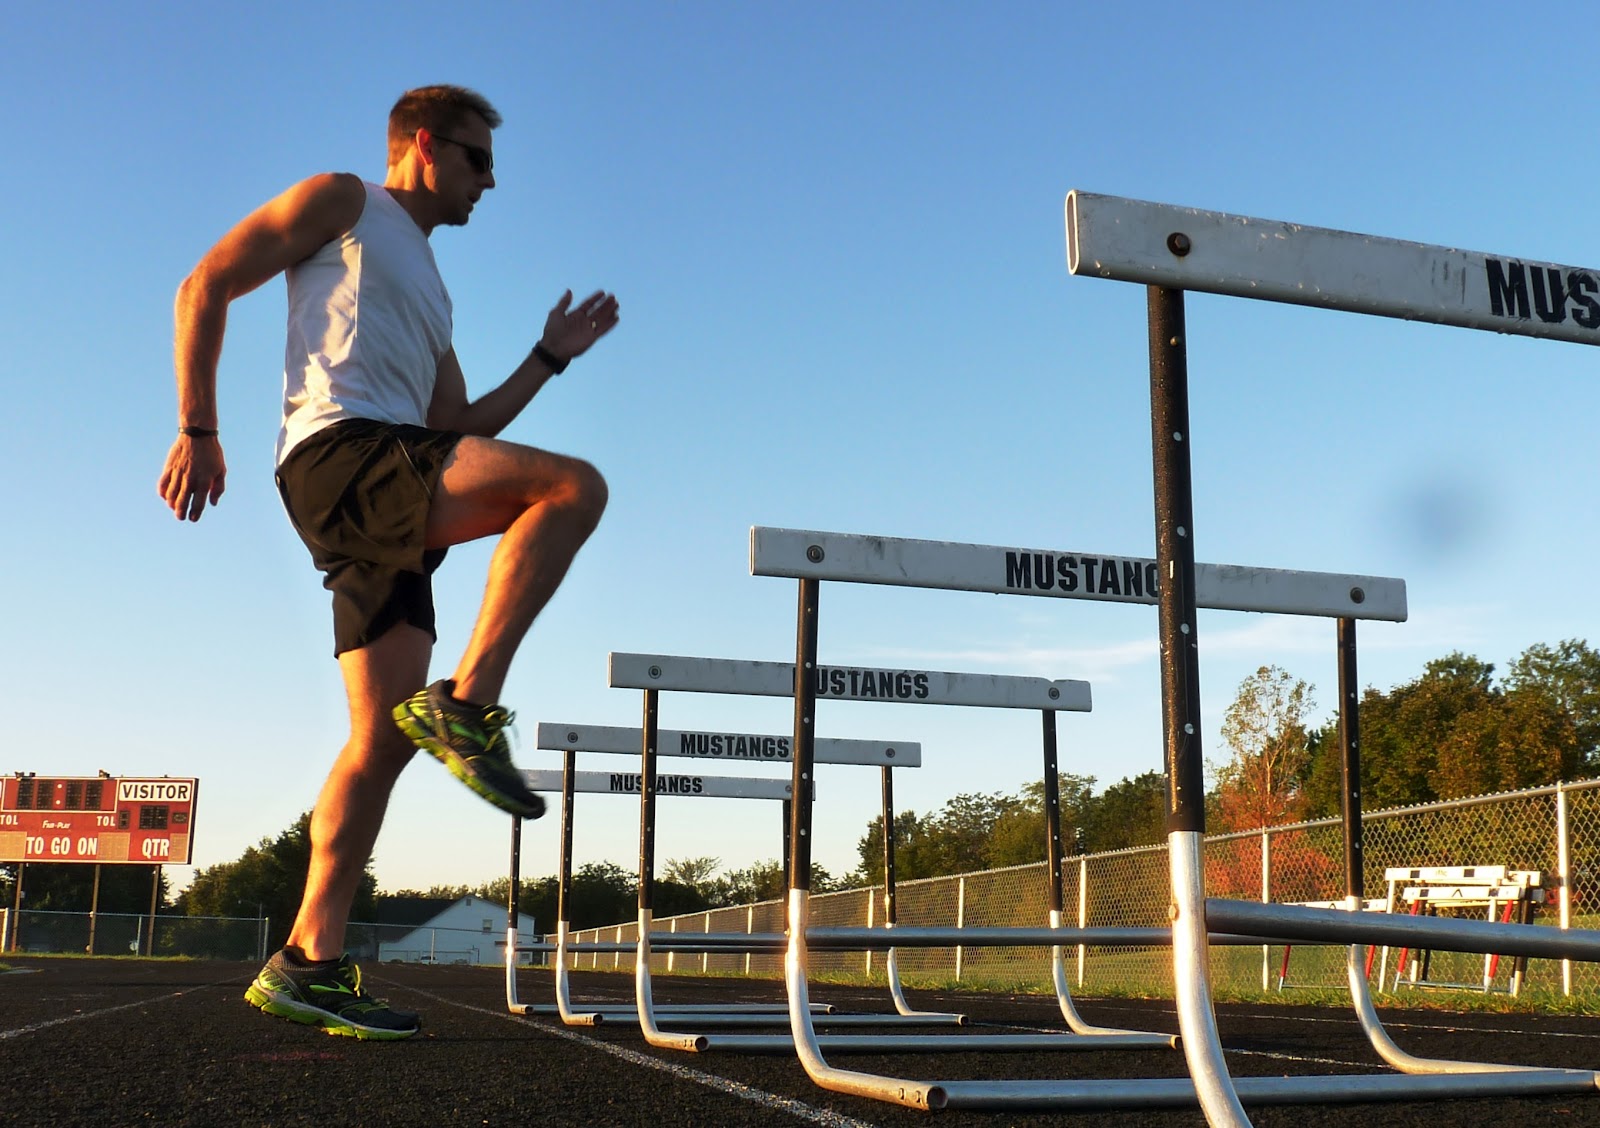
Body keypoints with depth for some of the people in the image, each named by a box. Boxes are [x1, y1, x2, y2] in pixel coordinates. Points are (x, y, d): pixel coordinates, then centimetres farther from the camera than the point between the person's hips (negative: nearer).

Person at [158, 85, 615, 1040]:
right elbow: (206, 286, 4)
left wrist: (551, 357, 25)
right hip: (340, 450, -8)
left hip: (398, 491, 8)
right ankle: (466, 704, -26)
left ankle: (309, 962, 1)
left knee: (387, 739, 0)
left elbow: (459, 432, 30)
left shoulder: (428, 293, 34)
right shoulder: (343, 203, 12)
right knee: (573, 486, -24)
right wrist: (198, 428, -5)